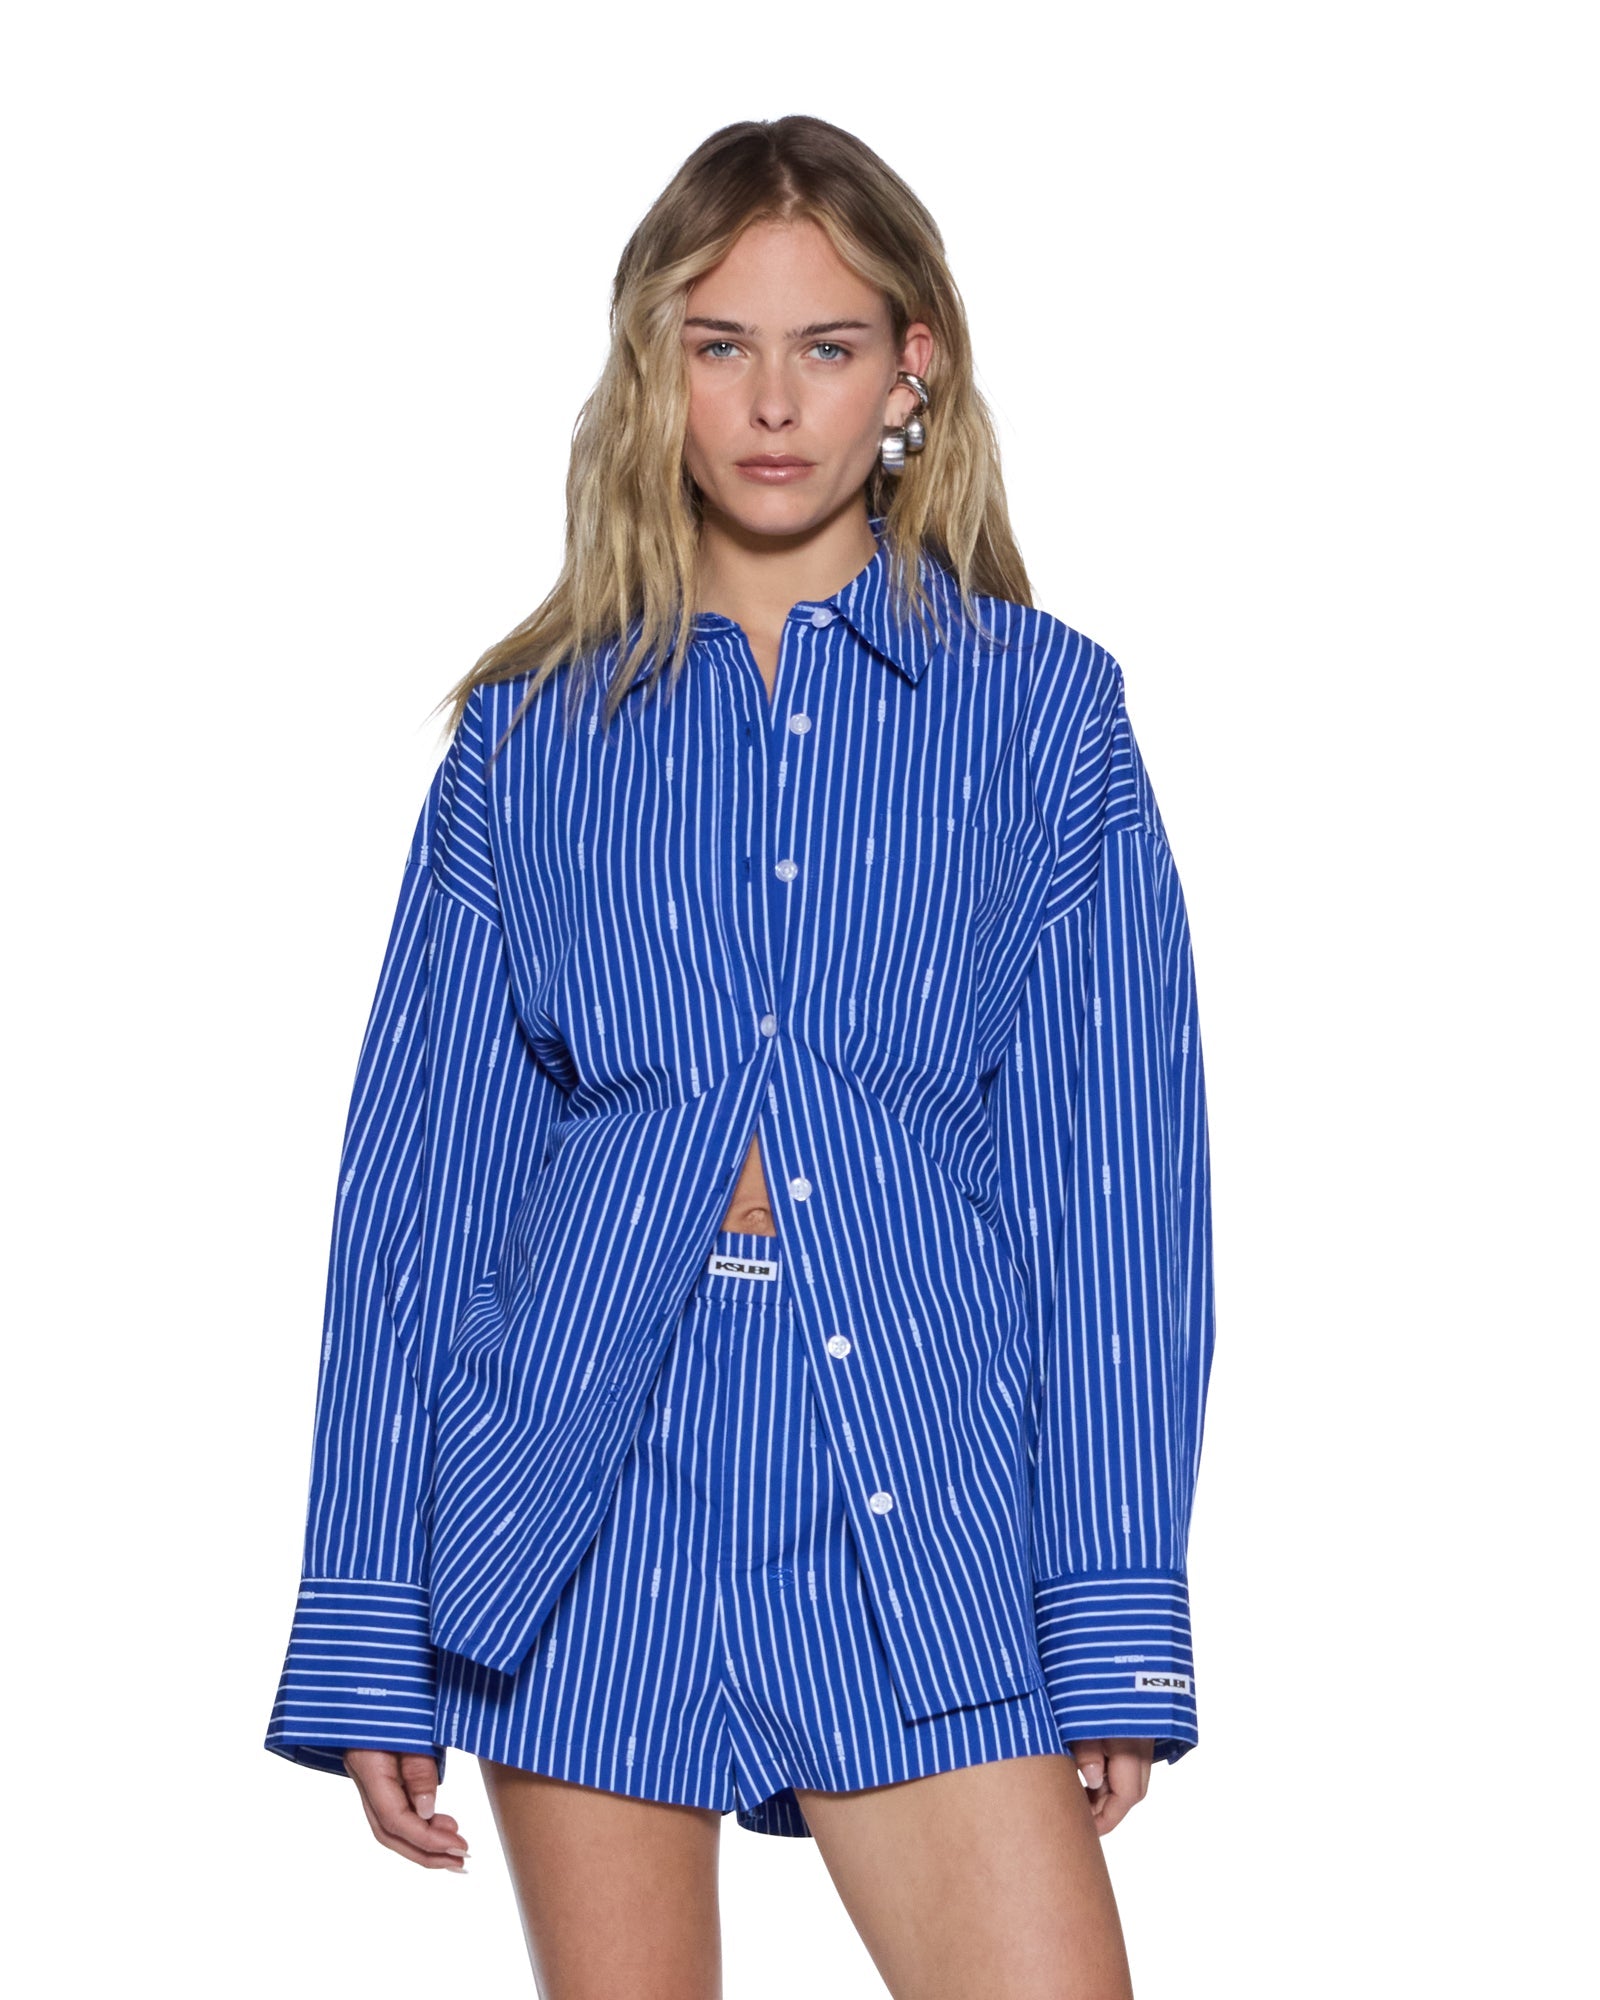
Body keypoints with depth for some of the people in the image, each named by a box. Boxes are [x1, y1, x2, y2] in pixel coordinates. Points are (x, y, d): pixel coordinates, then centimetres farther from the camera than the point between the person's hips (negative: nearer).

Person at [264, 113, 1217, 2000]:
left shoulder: (1040, 708, 7)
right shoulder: (534, 732, 9)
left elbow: (1117, 1172, 3)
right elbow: (417, 1180, 8)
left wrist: (1120, 1620, -3)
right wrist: (367, 1646, 5)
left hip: (918, 1491, -1)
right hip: (585, 1492, 1)